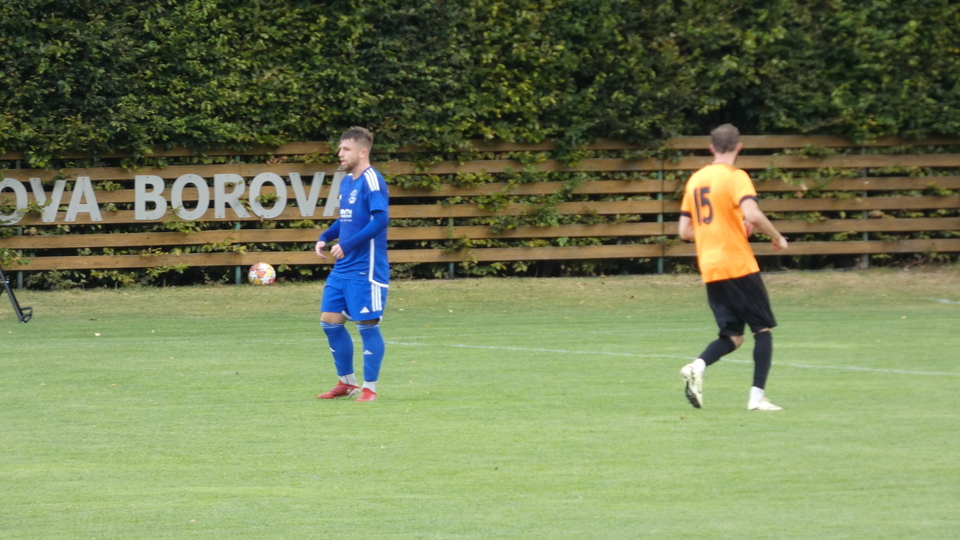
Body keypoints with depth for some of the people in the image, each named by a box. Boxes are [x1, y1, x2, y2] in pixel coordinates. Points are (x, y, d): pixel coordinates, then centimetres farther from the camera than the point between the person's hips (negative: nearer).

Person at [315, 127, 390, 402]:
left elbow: (380, 221, -23)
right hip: (343, 269, 9)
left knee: (367, 325, -3)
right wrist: (325, 237, 8)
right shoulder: (346, 181, 13)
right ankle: (346, 382, 22)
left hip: (366, 269, -9)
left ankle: (370, 388, 6)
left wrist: (347, 246, -24)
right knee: (330, 322, 9)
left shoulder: (371, 181, -14)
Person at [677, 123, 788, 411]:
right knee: (763, 328, 6)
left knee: (732, 336, 11)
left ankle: (697, 367, -16)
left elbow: (685, 231, 14)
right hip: (739, 265, -6)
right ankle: (757, 396, -2)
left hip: (709, 270, 6)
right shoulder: (735, 177, -7)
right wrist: (777, 237, -8)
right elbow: (752, 214, -23)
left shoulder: (695, 180, 12)